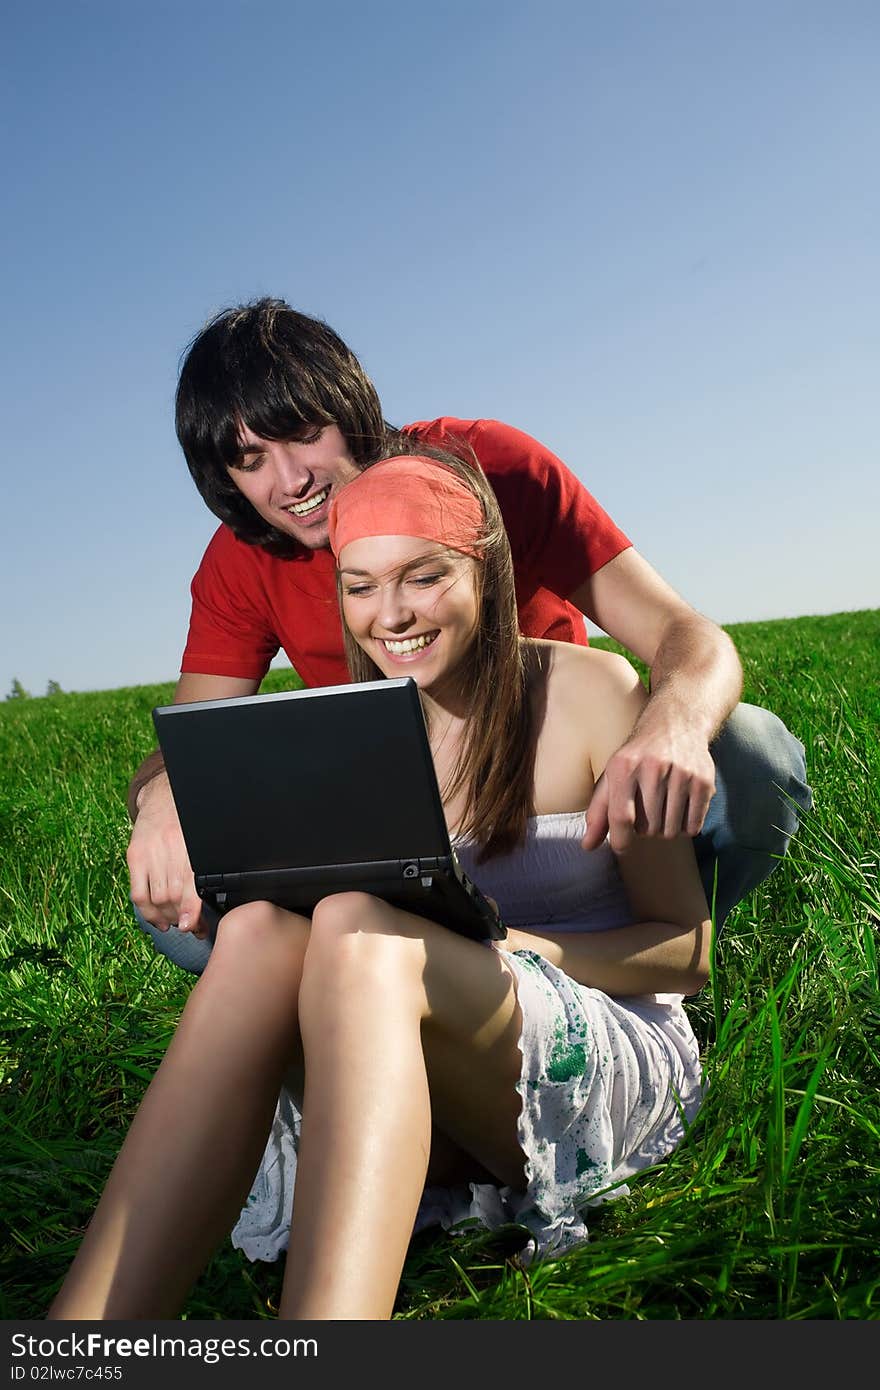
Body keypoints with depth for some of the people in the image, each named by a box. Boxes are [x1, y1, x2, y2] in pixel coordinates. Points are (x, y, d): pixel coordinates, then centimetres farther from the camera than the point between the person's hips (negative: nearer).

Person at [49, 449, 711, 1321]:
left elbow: (686, 951, -3)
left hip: (616, 1060, -3)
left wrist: (502, 946, -21)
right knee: (261, 931, -30)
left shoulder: (588, 691, -4)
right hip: (412, 1084, 4)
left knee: (358, 928, -34)